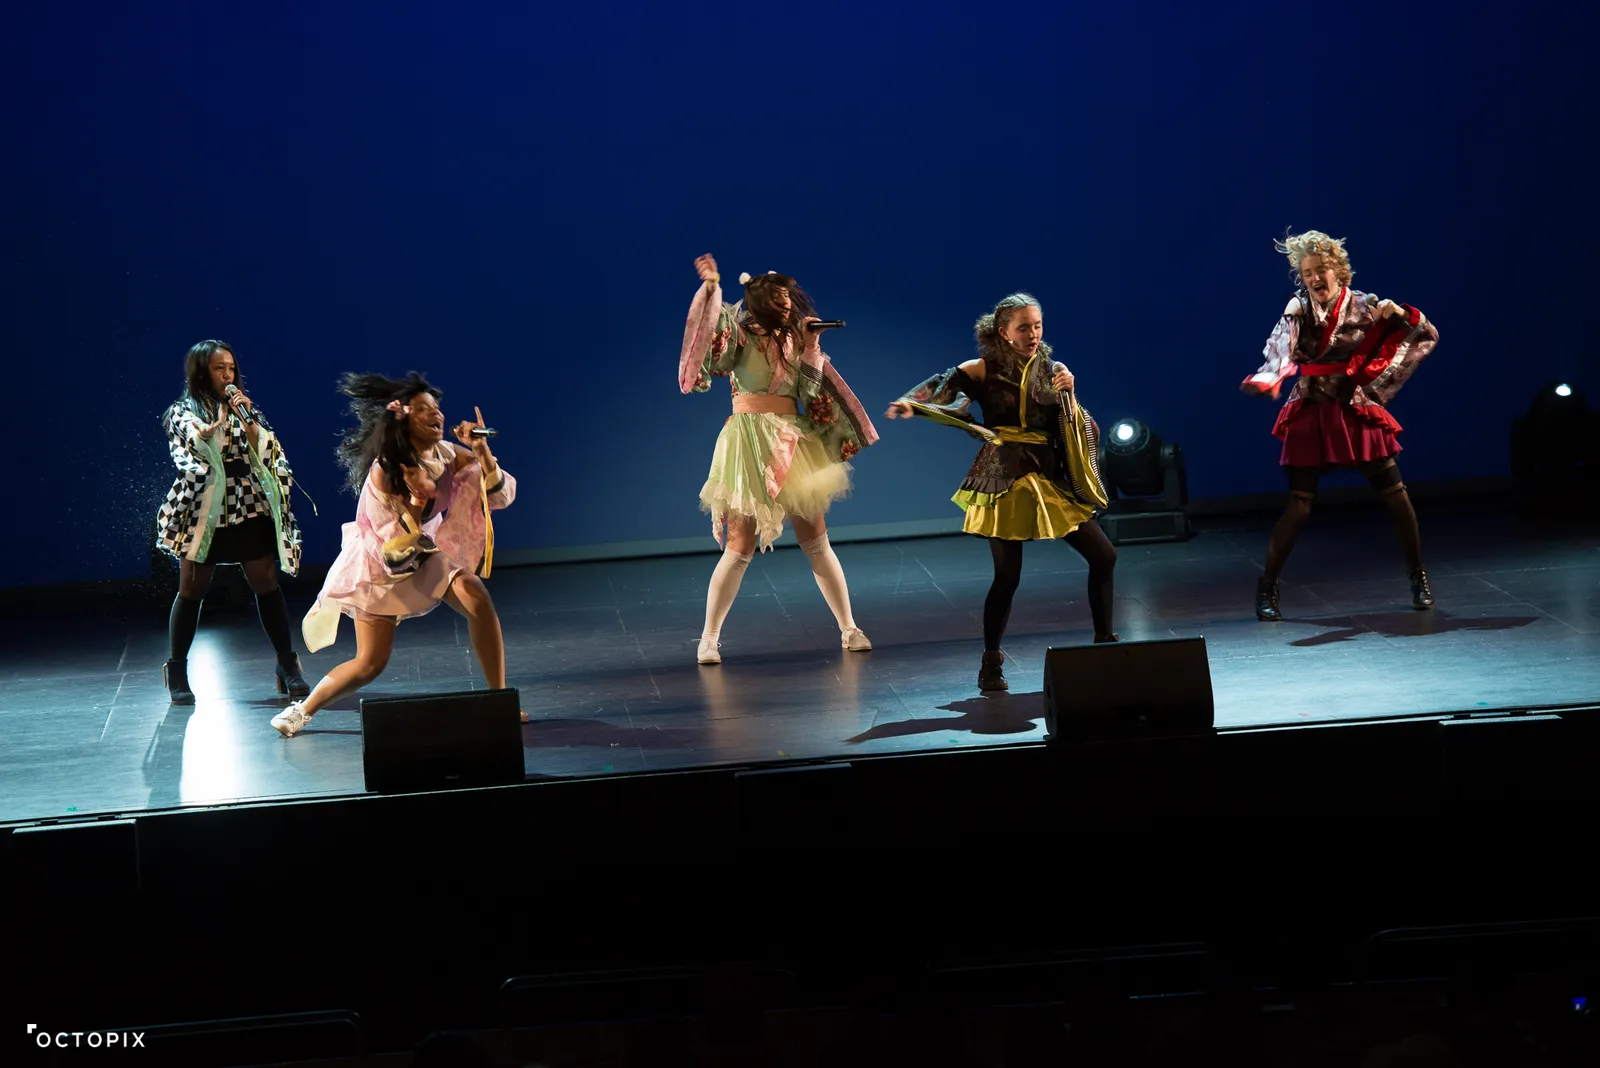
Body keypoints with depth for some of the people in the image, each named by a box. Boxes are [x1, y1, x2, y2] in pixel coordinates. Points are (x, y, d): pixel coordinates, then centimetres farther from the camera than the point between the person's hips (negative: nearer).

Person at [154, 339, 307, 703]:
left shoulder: (244, 409, 16)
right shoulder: (182, 413, 6)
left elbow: (266, 454, 5)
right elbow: (189, 448, -12)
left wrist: (249, 422, -8)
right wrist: (216, 426, -24)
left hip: (250, 508, 3)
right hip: (203, 511, -3)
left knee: (266, 584, -2)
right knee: (192, 589, 1)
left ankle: (288, 664, 1)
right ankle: (177, 670, 10)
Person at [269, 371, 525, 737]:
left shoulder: (450, 456, -13)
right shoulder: (383, 473, -28)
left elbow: (502, 495, -15)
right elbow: (396, 548, -26)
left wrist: (481, 452, -29)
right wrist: (417, 498, -40)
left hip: (427, 550, 4)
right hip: (381, 562, -4)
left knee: (477, 598, -23)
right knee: (370, 663, -5)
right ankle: (304, 709, 20)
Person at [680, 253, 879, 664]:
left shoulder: (793, 339, 14)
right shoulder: (742, 334, 0)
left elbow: (810, 391, 6)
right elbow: (716, 330, -21)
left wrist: (811, 348, -2)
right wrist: (711, 287, -29)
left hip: (792, 445, 5)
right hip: (750, 443, -5)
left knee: (816, 541, 6)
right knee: (740, 545, -7)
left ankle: (849, 629, 13)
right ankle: (709, 639, 1)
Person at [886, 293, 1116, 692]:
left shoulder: (1053, 371, 8)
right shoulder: (985, 370, -3)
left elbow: (1071, 427, 4)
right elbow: (943, 388, -17)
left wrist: (1068, 393, -14)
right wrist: (910, 405, -36)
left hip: (1049, 476, 5)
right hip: (1004, 479, -4)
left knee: (1103, 555, 0)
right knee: (1007, 576, -8)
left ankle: (1104, 641, 14)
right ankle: (991, 663, 6)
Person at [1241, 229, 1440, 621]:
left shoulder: (1364, 306, -3)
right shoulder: (1298, 310, -4)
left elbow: (1427, 336, 0)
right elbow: (1280, 353, -23)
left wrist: (1399, 314, -20)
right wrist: (1266, 380, -44)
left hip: (1357, 412, 1)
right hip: (1311, 415, -1)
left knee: (1394, 493, -2)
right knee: (1299, 504, -5)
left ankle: (1419, 579, 12)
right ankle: (1266, 588, 5)